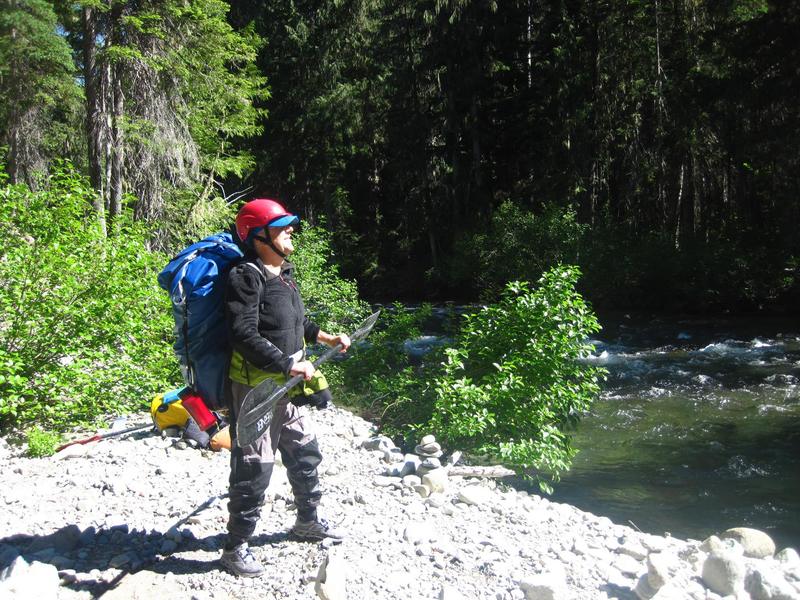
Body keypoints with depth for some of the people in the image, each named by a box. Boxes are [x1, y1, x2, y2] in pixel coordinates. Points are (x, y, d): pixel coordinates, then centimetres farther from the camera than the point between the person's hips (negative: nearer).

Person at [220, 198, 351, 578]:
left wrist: (328, 338, 23)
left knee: (304, 453, 21)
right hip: (255, 387, -9)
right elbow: (244, 335, -26)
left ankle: (308, 521, 41)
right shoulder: (246, 277, -18)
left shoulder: (283, 273, 11)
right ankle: (236, 547, 13)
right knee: (253, 469, -2)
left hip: (287, 388, 9)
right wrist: (289, 365, -27)